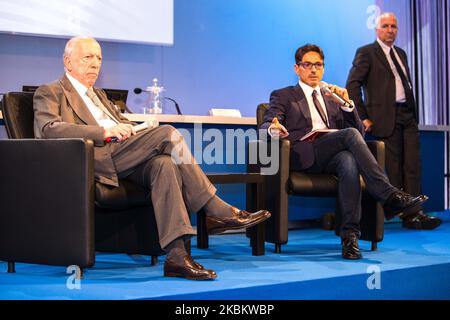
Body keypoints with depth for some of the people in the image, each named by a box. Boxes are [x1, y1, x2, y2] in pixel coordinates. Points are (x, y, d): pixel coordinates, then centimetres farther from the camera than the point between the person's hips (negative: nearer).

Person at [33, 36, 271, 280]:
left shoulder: (98, 94, 35)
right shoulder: (49, 93, 10)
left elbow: (123, 123, 28)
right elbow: (49, 128, -10)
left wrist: (128, 129, 1)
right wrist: (104, 132, -21)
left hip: (125, 158, 7)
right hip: (97, 161, -7)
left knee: (163, 164, -28)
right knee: (167, 132, -23)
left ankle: (176, 255, -37)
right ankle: (217, 210, -20)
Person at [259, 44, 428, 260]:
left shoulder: (332, 97, 31)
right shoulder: (283, 96, 20)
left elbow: (360, 131, 21)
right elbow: (265, 126, 2)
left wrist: (346, 104, 4)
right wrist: (274, 130, -23)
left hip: (334, 156, 3)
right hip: (304, 156, -3)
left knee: (349, 160, -36)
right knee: (350, 135, -30)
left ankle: (349, 234, -41)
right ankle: (390, 196, -37)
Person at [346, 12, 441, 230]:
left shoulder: (401, 53, 20)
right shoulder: (366, 53, -1)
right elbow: (352, 85, -8)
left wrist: (413, 112, 13)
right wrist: (363, 117, -11)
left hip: (407, 115, 6)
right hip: (386, 117, -6)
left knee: (413, 165, -1)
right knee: (393, 168, -3)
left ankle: (414, 211, -2)